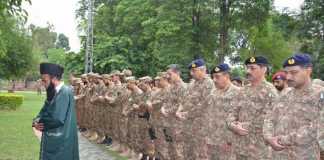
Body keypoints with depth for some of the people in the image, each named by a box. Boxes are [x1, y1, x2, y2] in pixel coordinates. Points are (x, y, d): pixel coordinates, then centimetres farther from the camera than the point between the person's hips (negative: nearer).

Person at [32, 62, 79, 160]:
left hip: (60, 141, -9)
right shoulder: (53, 92, 9)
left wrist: (39, 122, -9)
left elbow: (58, 119, -26)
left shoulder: (65, 92, -20)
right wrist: (36, 121, -11)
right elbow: (43, 112, 11)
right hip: (51, 139, 9)